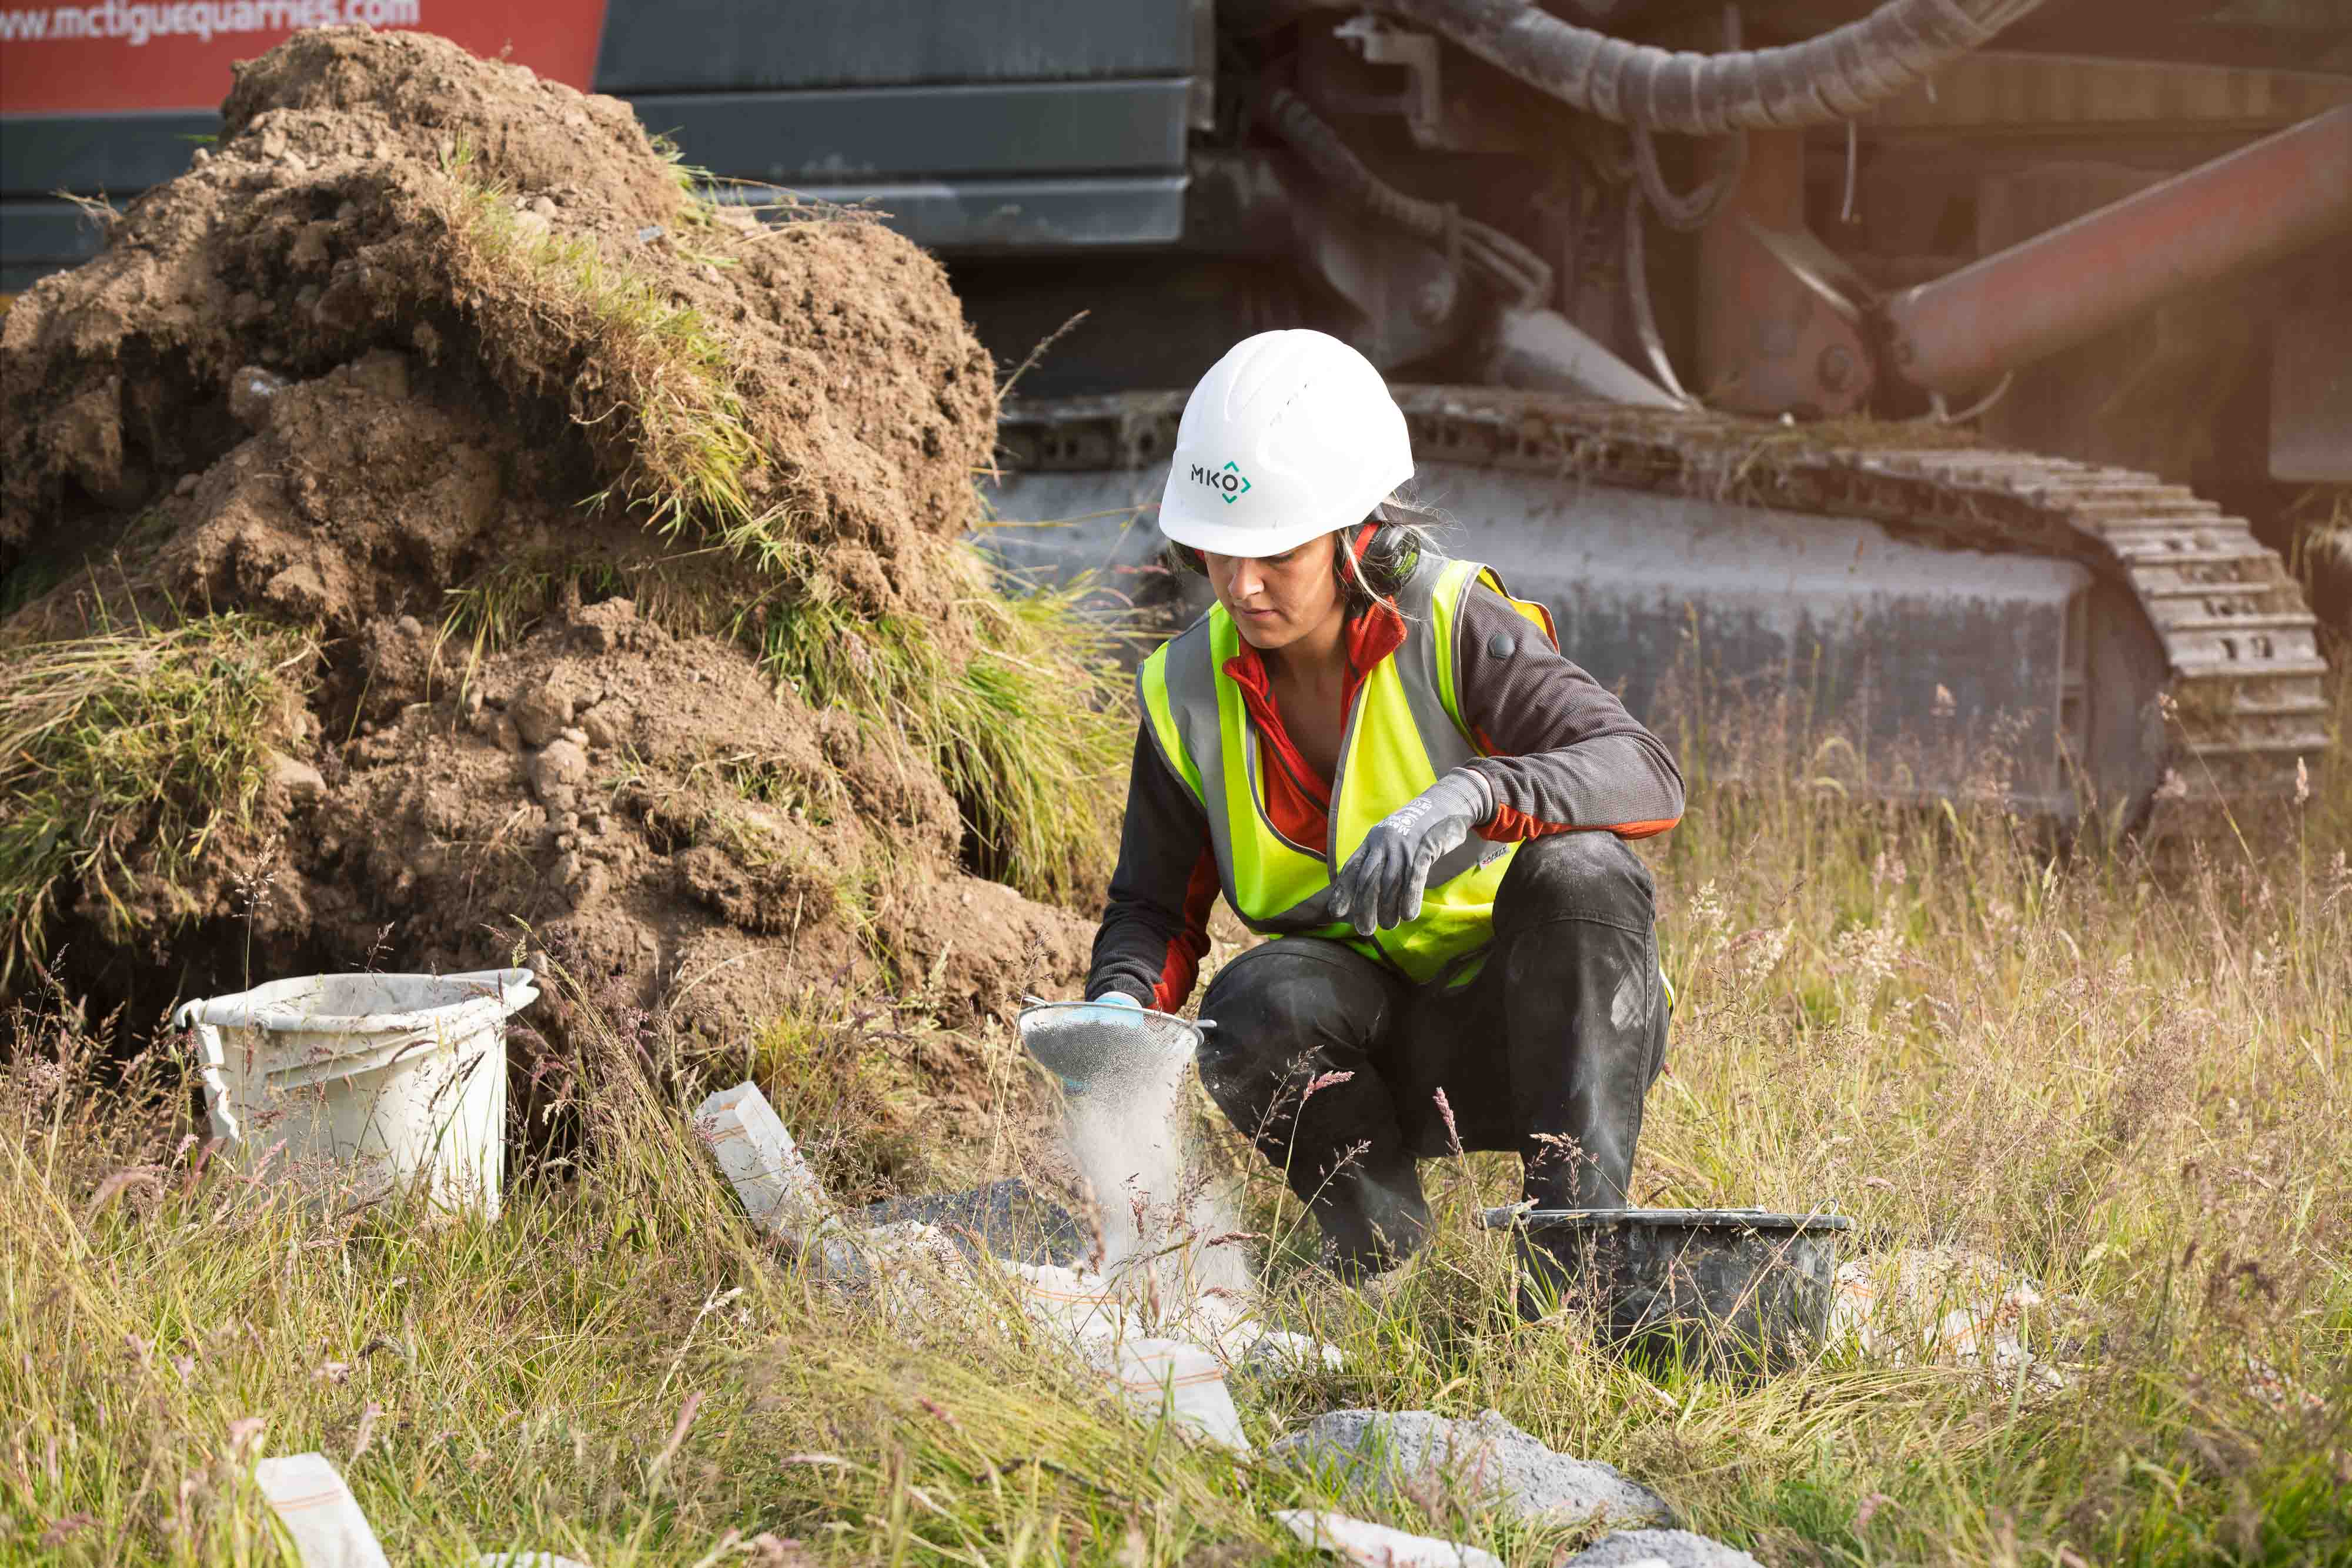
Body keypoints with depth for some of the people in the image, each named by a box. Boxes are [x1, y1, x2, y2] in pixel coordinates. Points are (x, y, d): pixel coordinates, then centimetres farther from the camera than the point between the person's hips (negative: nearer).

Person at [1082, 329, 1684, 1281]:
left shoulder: (1452, 627, -17)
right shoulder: (1189, 693, -4)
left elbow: (1647, 777, -29)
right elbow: (1156, 907, 6)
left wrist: (1470, 795, -48)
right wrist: (1119, 1006, -18)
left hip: (1540, 1021, -2)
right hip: (1384, 1053, 3)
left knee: (1576, 871, -33)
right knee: (1258, 1003, -30)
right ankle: (1383, 1241, -5)